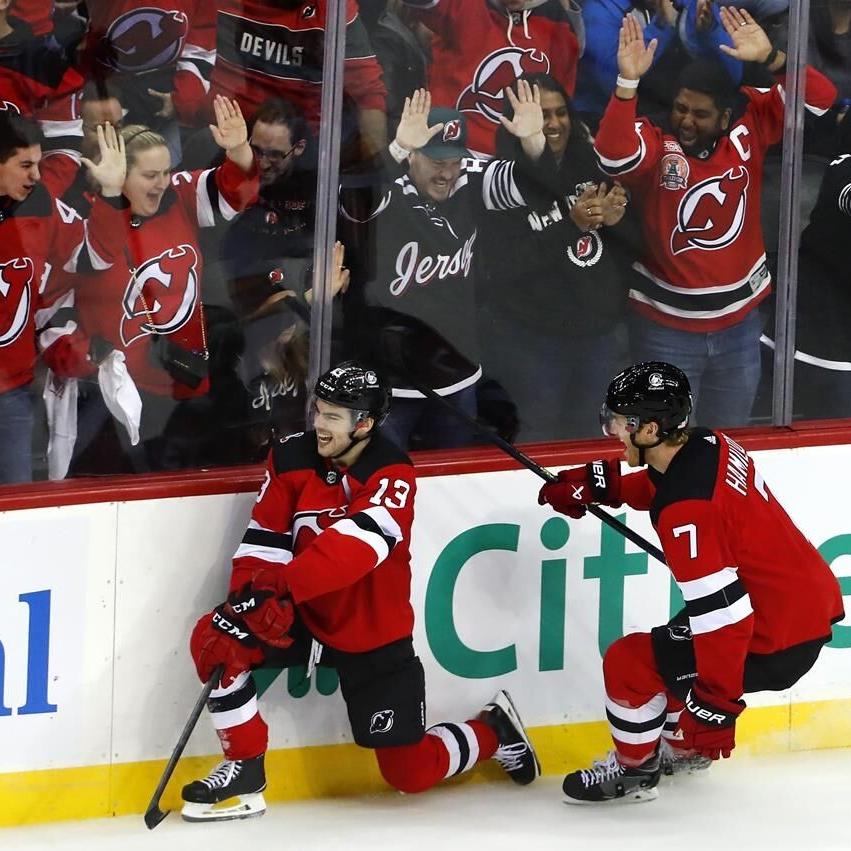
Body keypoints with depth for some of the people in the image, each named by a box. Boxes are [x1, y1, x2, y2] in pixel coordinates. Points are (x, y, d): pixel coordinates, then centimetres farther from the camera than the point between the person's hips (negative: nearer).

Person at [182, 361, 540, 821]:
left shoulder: (392, 475, -21)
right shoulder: (292, 456, -5)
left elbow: (356, 546, -37)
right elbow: (265, 539, -6)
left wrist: (282, 584, -49)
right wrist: (253, 591, -26)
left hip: (374, 633, -4)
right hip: (303, 616, 4)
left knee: (410, 771, -1)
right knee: (217, 639, -21)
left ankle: (492, 729, 31)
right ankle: (243, 768, -5)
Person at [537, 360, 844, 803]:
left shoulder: (685, 512, -26)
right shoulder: (708, 445, 1)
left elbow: (724, 611, -28)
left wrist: (716, 702, -20)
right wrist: (600, 485, 18)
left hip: (780, 642, -10)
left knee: (629, 662, 1)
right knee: (676, 646, 31)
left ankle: (634, 770, 22)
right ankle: (685, 748, 50)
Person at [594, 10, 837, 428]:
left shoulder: (748, 131, -5)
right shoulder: (654, 145, -15)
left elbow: (818, 97, -9)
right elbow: (615, 155, -36)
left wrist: (770, 58, -24)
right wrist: (628, 81, -44)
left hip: (739, 322, 3)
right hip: (666, 327, -3)